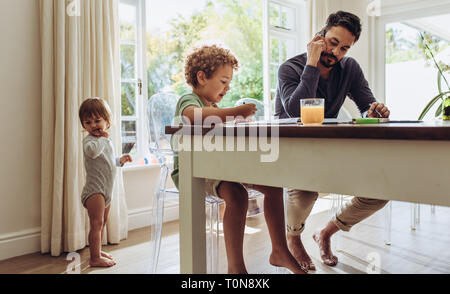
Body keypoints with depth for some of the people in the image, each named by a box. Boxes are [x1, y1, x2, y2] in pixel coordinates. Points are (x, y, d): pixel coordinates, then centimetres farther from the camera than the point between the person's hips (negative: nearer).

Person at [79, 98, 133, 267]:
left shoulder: (105, 141, 14)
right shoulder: (89, 140, -15)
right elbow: (92, 151, -41)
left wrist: (120, 160, 16)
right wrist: (103, 138, -28)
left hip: (106, 190, 9)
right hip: (94, 189, -9)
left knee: (102, 222, 19)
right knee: (97, 223, -9)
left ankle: (98, 251, 33)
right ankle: (95, 258, -1)